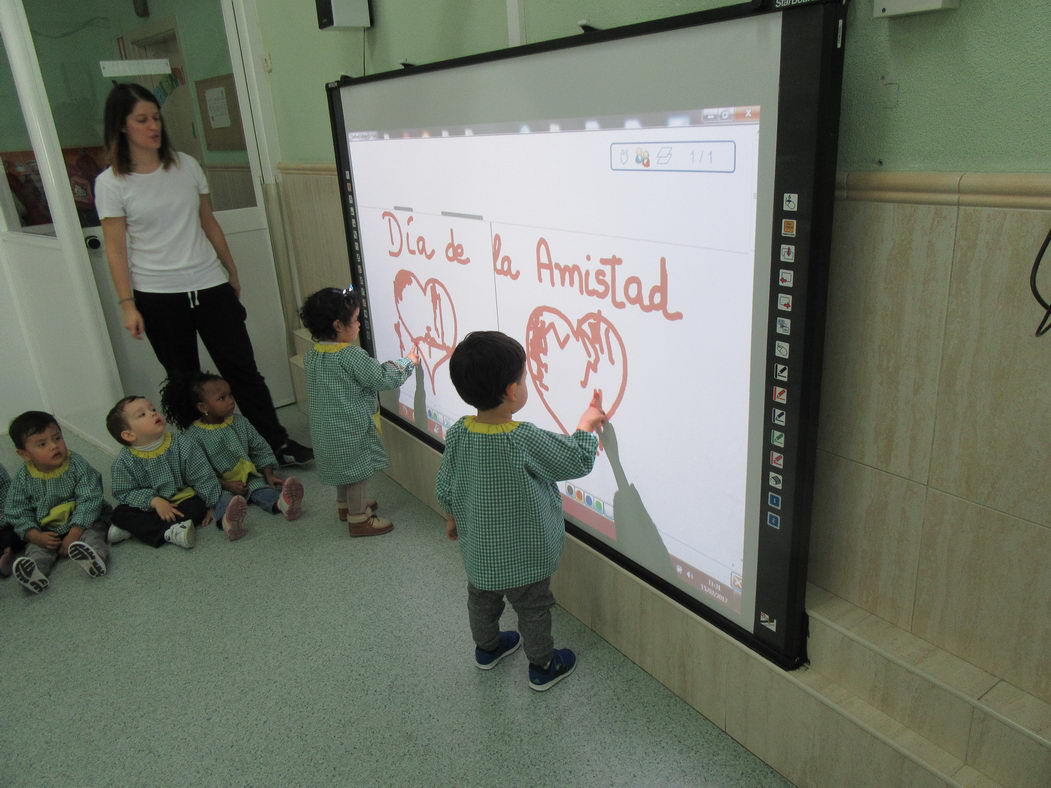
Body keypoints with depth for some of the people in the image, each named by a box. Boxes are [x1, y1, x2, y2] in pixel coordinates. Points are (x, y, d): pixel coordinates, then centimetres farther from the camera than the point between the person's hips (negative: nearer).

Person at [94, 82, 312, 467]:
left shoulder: (186, 165, 5)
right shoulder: (111, 183, -3)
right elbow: (115, 248, -4)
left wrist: (232, 272, 15)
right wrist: (128, 305, -10)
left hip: (210, 286, 2)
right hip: (158, 297, -2)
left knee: (242, 369, 2)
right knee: (184, 381, 9)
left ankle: (278, 444, 10)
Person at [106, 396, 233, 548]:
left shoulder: (183, 445, -11)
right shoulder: (125, 461, -10)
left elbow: (203, 478, -6)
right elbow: (125, 493, -9)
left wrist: (210, 505, -8)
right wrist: (154, 501, -24)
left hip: (182, 501, 0)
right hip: (149, 507, 1)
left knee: (197, 506, -29)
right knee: (119, 514, -23)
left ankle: (139, 529, -27)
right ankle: (168, 532, -38)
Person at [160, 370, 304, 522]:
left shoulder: (240, 422, 5)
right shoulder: (194, 435, -9)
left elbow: (260, 449, 12)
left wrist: (269, 474, 0)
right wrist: (226, 485, -20)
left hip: (247, 477, 4)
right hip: (217, 485, -4)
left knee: (259, 486, -26)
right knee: (223, 500, -34)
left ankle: (280, 503, -56)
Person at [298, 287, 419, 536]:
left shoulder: (312, 354, 0)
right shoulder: (351, 355, -25)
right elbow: (382, 379, -18)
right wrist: (408, 362, -2)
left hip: (327, 427, 8)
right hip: (353, 427, -8)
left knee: (344, 467, 26)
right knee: (358, 471, 6)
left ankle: (345, 505, 43)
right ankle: (358, 519, 17)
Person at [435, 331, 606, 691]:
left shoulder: (457, 435, -17)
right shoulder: (526, 440, -32)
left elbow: (444, 488, -4)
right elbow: (579, 461, -20)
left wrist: (453, 518, 16)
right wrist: (587, 423, -3)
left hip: (478, 549, 5)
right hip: (524, 553, -5)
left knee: (482, 599, 28)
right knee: (533, 609, 18)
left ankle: (487, 648, 52)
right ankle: (542, 667, 38)